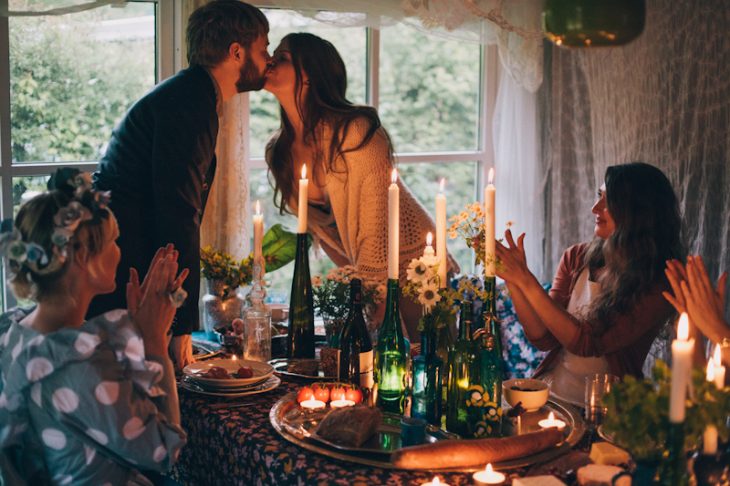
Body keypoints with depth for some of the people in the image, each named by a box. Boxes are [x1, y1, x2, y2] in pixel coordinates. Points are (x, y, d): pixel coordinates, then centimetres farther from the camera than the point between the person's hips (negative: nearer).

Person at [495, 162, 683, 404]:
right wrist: (512, 279, -10)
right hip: (550, 391, 5)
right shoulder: (576, 258, 5)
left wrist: (526, 280, -18)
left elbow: (585, 342, -17)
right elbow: (544, 339, 3)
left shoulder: (656, 287, -11)